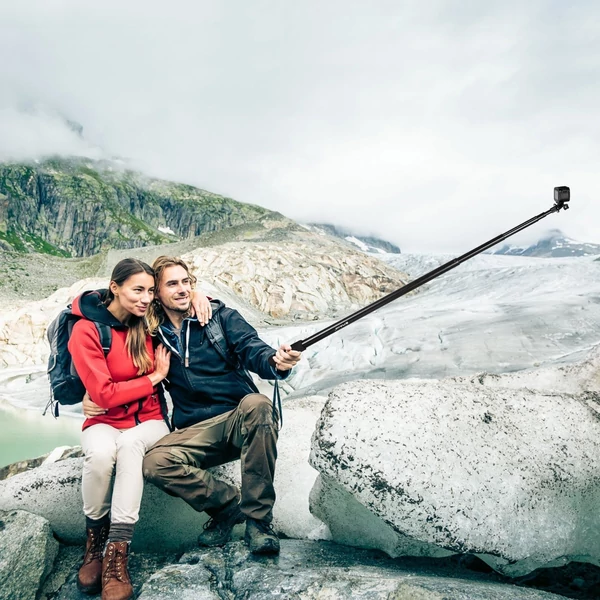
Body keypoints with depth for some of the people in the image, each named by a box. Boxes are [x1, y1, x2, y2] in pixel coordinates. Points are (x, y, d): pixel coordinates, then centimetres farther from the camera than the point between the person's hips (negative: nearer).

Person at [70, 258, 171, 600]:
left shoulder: (146, 322, 1)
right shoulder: (86, 331, -11)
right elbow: (104, 394, -17)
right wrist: (155, 377, -10)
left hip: (149, 420, 2)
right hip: (104, 422, -2)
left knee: (130, 444, -34)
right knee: (101, 453, -36)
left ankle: (117, 552, -34)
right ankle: (95, 541, -12)